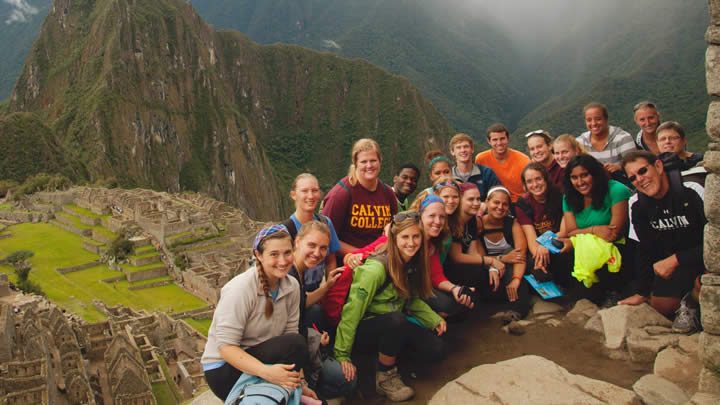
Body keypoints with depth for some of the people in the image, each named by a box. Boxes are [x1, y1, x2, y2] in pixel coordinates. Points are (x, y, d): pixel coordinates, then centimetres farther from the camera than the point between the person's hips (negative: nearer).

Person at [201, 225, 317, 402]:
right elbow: (226, 347, -25)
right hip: (223, 369, -6)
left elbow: (291, 333, -3)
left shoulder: (292, 286, -4)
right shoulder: (240, 288, -23)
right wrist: (266, 372, -39)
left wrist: (299, 382, -11)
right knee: (294, 344, -25)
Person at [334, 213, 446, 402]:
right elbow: (352, 311, -26)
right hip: (365, 326, -6)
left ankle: (389, 354, 12)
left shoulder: (413, 263, -3)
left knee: (435, 351, -11)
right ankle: (385, 377, -14)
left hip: (396, 324, 7)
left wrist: (434, 320, -4)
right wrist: (342, 355, -26)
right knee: (396, 320, -37)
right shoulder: (376, 268, -27)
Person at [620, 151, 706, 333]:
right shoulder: (637, 204, -6)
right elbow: (646, 249, 5)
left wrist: (675, 260, -27)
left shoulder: (693, 192, -23)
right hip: (670, 263, 5)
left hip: (706, 257, -5)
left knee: (701, 284, -33)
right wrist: (642, 292, 8)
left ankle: (693, 301, 0)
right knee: (660, 306, -1)